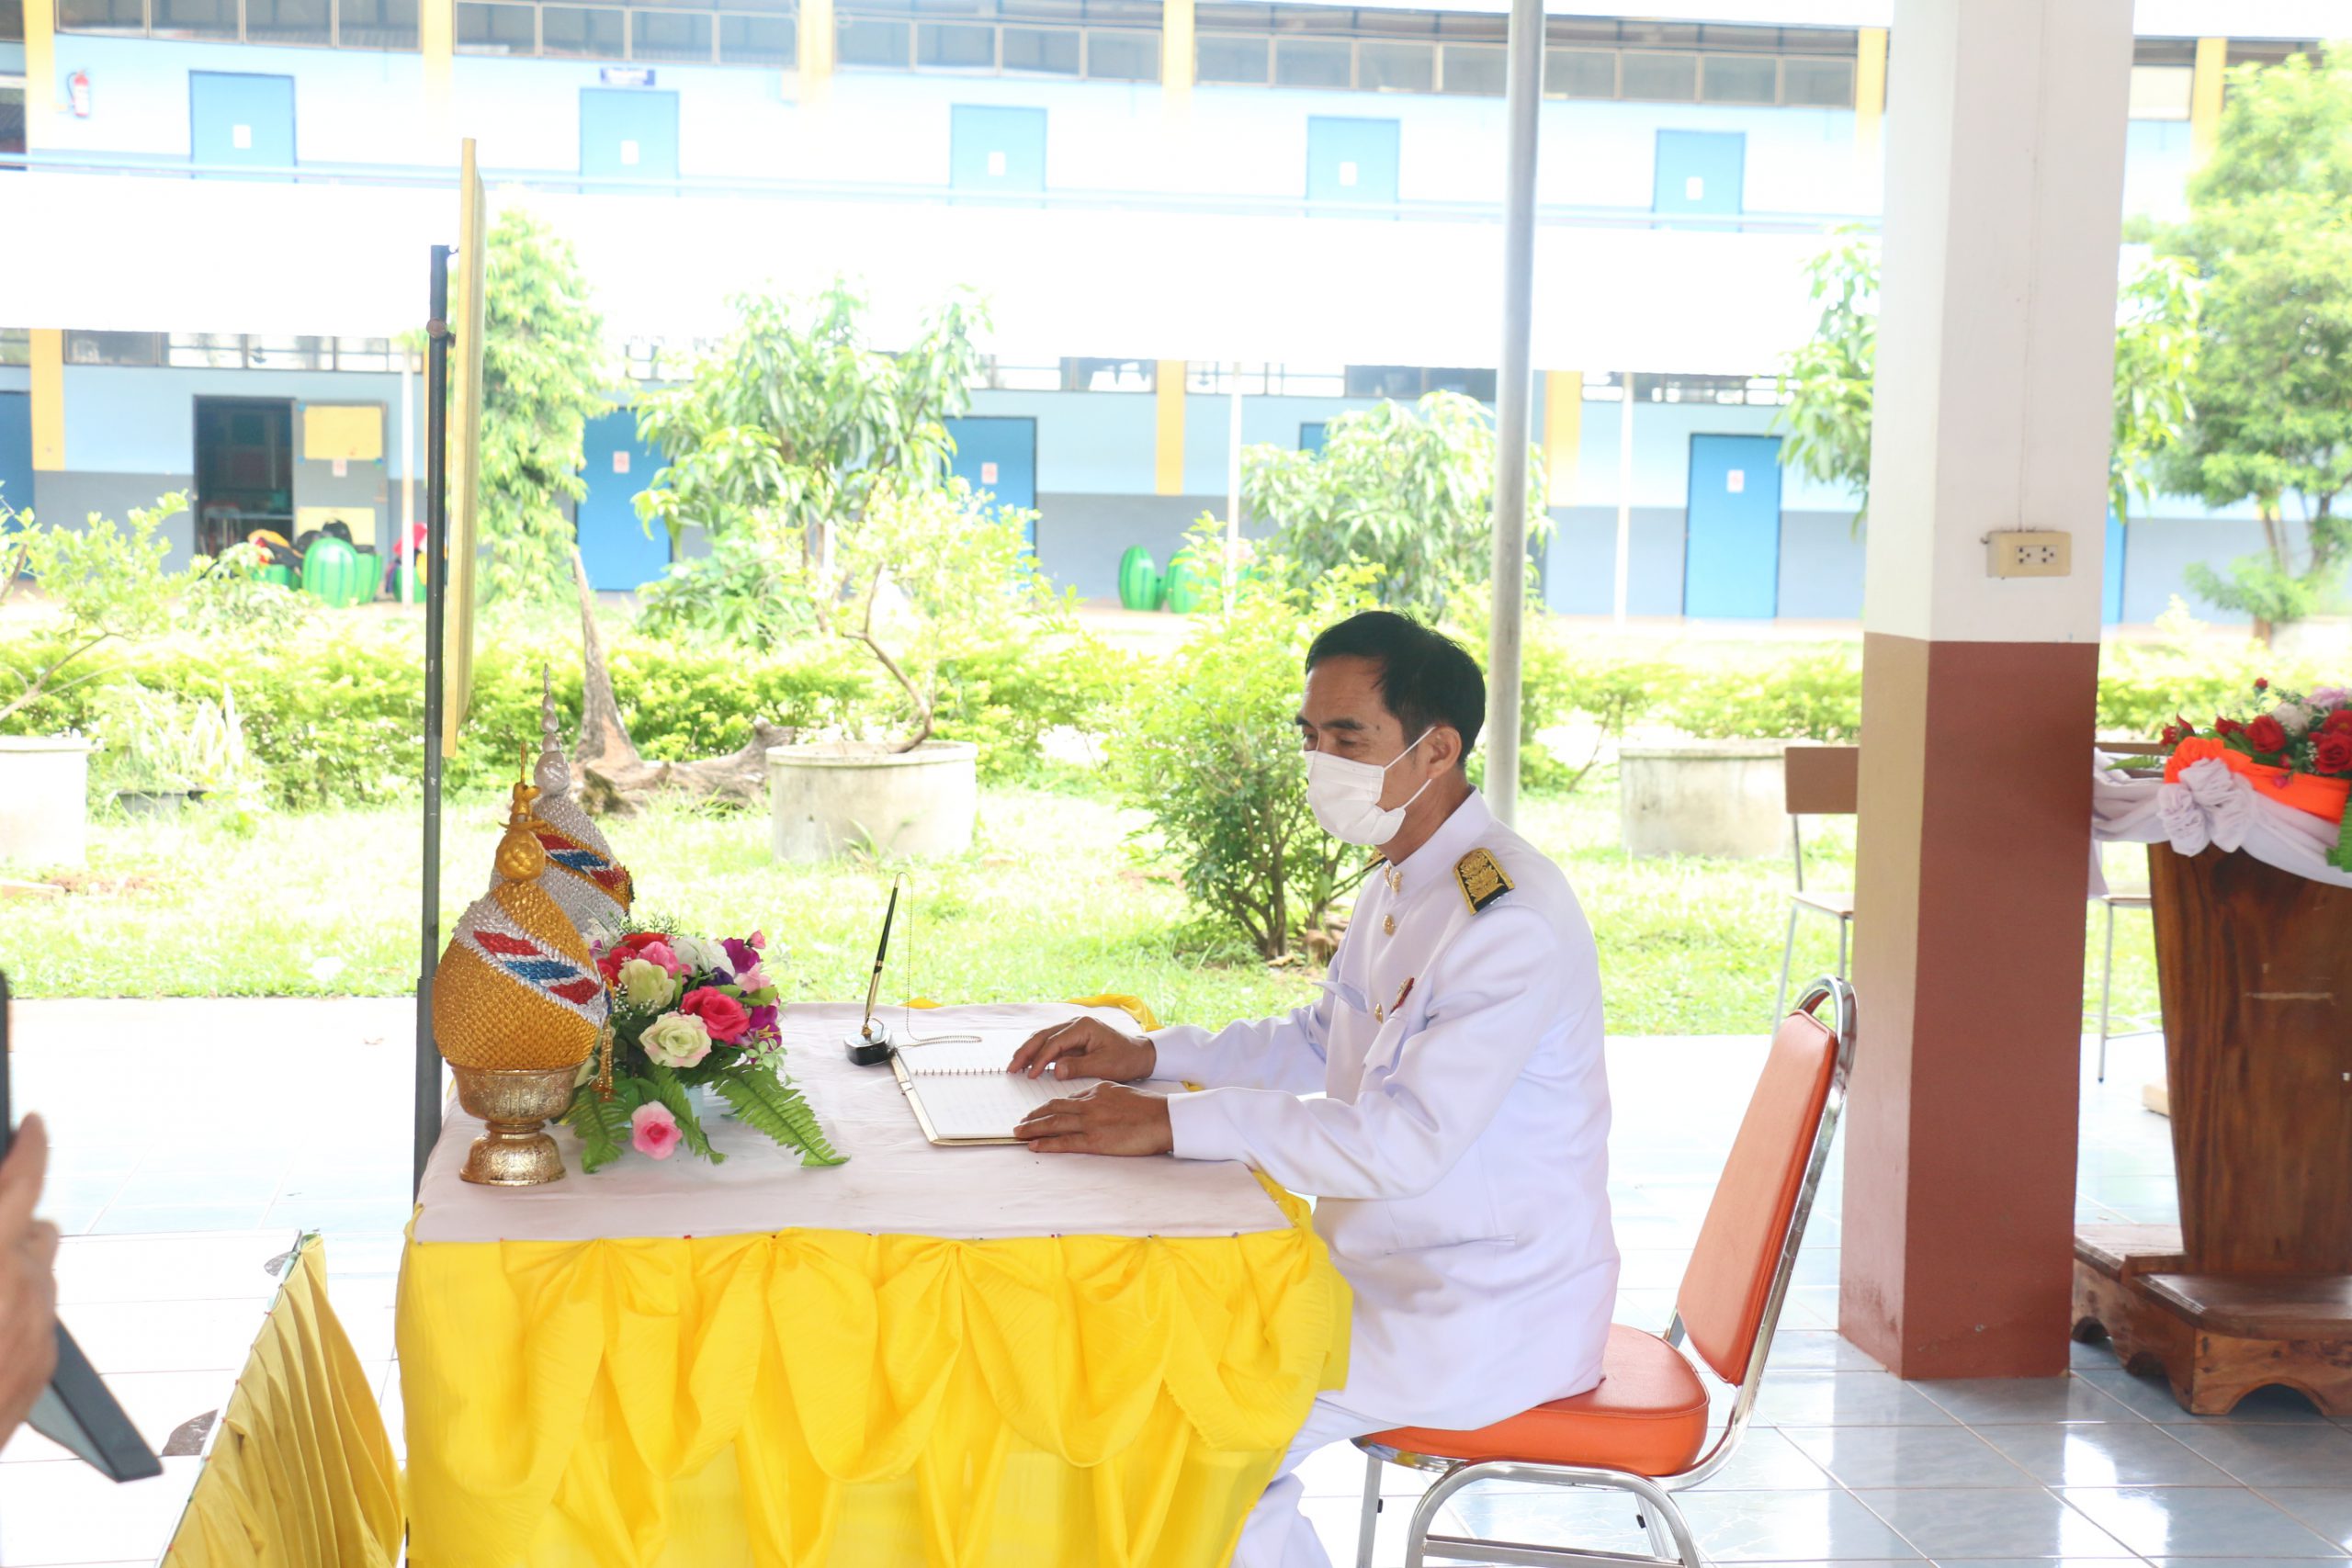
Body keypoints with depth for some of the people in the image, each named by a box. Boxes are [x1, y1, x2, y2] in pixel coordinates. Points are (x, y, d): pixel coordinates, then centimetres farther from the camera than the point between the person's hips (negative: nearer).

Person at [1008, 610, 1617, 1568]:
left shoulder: (1512, 916, -24)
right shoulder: (1400, 884, 9)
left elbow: (1403, 1141, -31)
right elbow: (1323, 1044, 24)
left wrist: (1175, 1124, -32)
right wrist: (1147, 1054, 11)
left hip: (1491, 1309, -10)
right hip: (1392, 1268, 10)